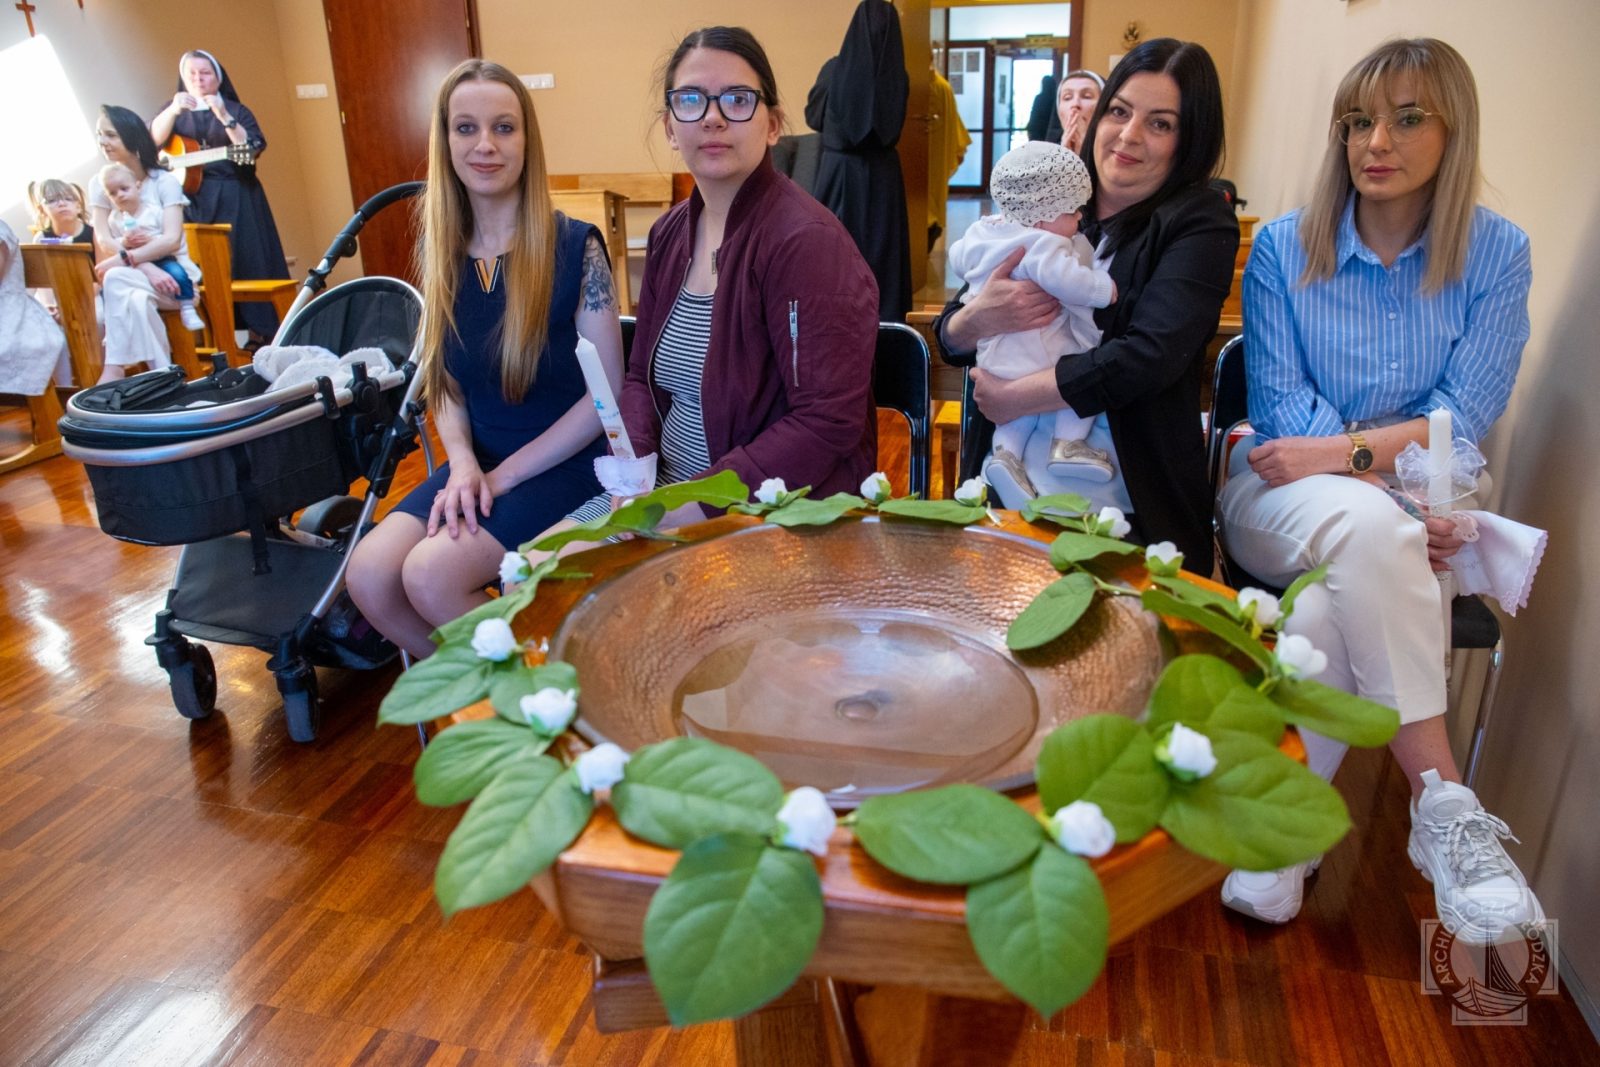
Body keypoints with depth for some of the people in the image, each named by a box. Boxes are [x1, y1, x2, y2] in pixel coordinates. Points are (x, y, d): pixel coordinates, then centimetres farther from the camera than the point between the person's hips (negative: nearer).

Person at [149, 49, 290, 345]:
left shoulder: (236, 111, 10)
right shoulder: (175, 109, 16)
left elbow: (254, 148, -6)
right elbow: (153, 139, -1)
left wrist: (224, 117, -17)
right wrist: (173, 110, -17)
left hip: (235, 200, -1)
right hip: (191, 197, 1)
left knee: (245, 262, -8)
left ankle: (258, 332, -4)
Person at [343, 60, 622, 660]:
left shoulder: (574, 246, -11)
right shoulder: (441, 251, 5)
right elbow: (445, 381, 11)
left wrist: (504, 474, -13)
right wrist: (463, 463, -9)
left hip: (566, 463, -5)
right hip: (480, 460, 5)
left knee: (431, 574, -23)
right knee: (368, 573, -15)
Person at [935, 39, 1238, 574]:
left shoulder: (1201, 224, -1)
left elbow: (1150, 355, -16)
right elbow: (950, 338, 9)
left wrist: (1011, 398, -13)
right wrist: (979, 316, -14)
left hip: (1128, 511, -2)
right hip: (1002, 488, 3)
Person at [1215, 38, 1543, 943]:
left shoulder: (1496, 252, 4)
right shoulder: (1283, 247, 3)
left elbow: (1466, 416, -3)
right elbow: (1282, 408, -3)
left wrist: (1344, 452, -20)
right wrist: (1377, 491, -18)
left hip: (1415, 503, 1)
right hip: (1282, 499, 0)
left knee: (1338, 592, -36)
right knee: (1363, 528, -37)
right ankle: (1444, 808, -32)